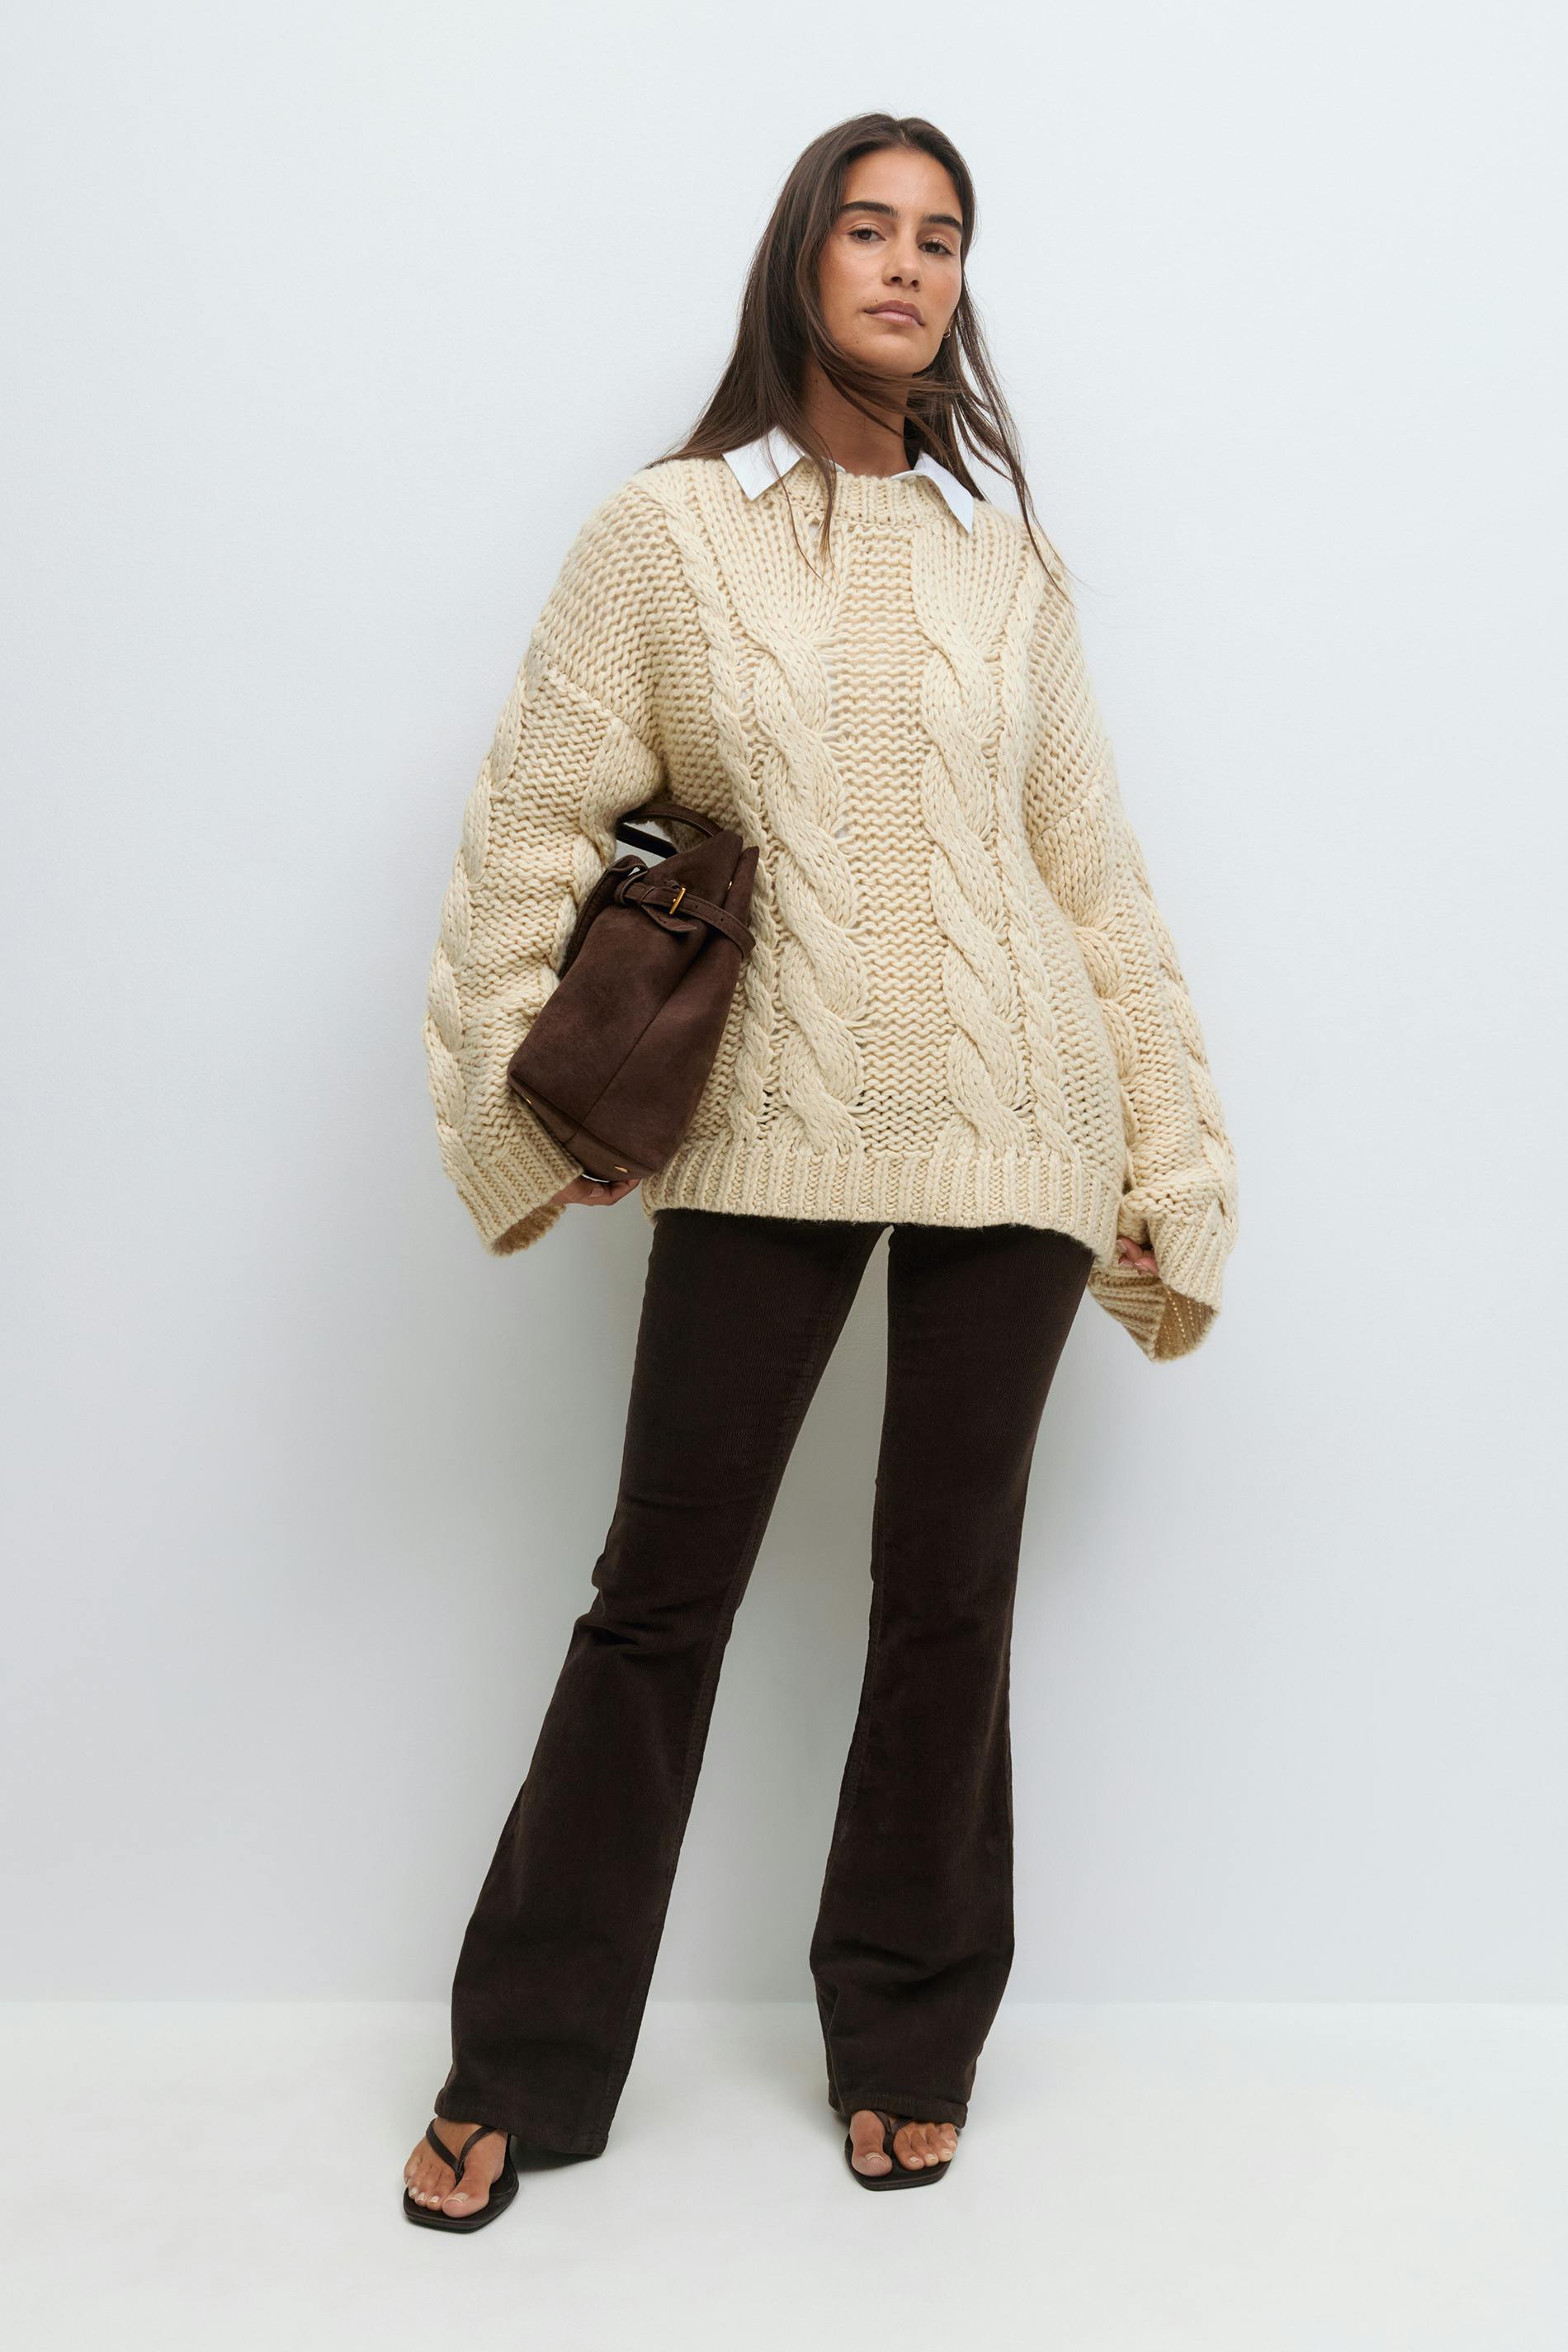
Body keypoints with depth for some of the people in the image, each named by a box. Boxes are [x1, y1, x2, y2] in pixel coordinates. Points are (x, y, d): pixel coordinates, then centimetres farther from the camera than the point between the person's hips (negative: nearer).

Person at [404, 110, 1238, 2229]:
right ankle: (520, 2072, 20)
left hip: (1009, 1125, 2)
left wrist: (1169, 1167, 8)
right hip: (767, 1129, -2)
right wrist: (509, 1118, -2)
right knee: (662, 1584, 3)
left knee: (951, 1586, 8)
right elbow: (532, 828, 2)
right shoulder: (666, 533, 3)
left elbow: (1094, 872, 10)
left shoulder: (1007, 565, 10)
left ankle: (909, 2043, 27)